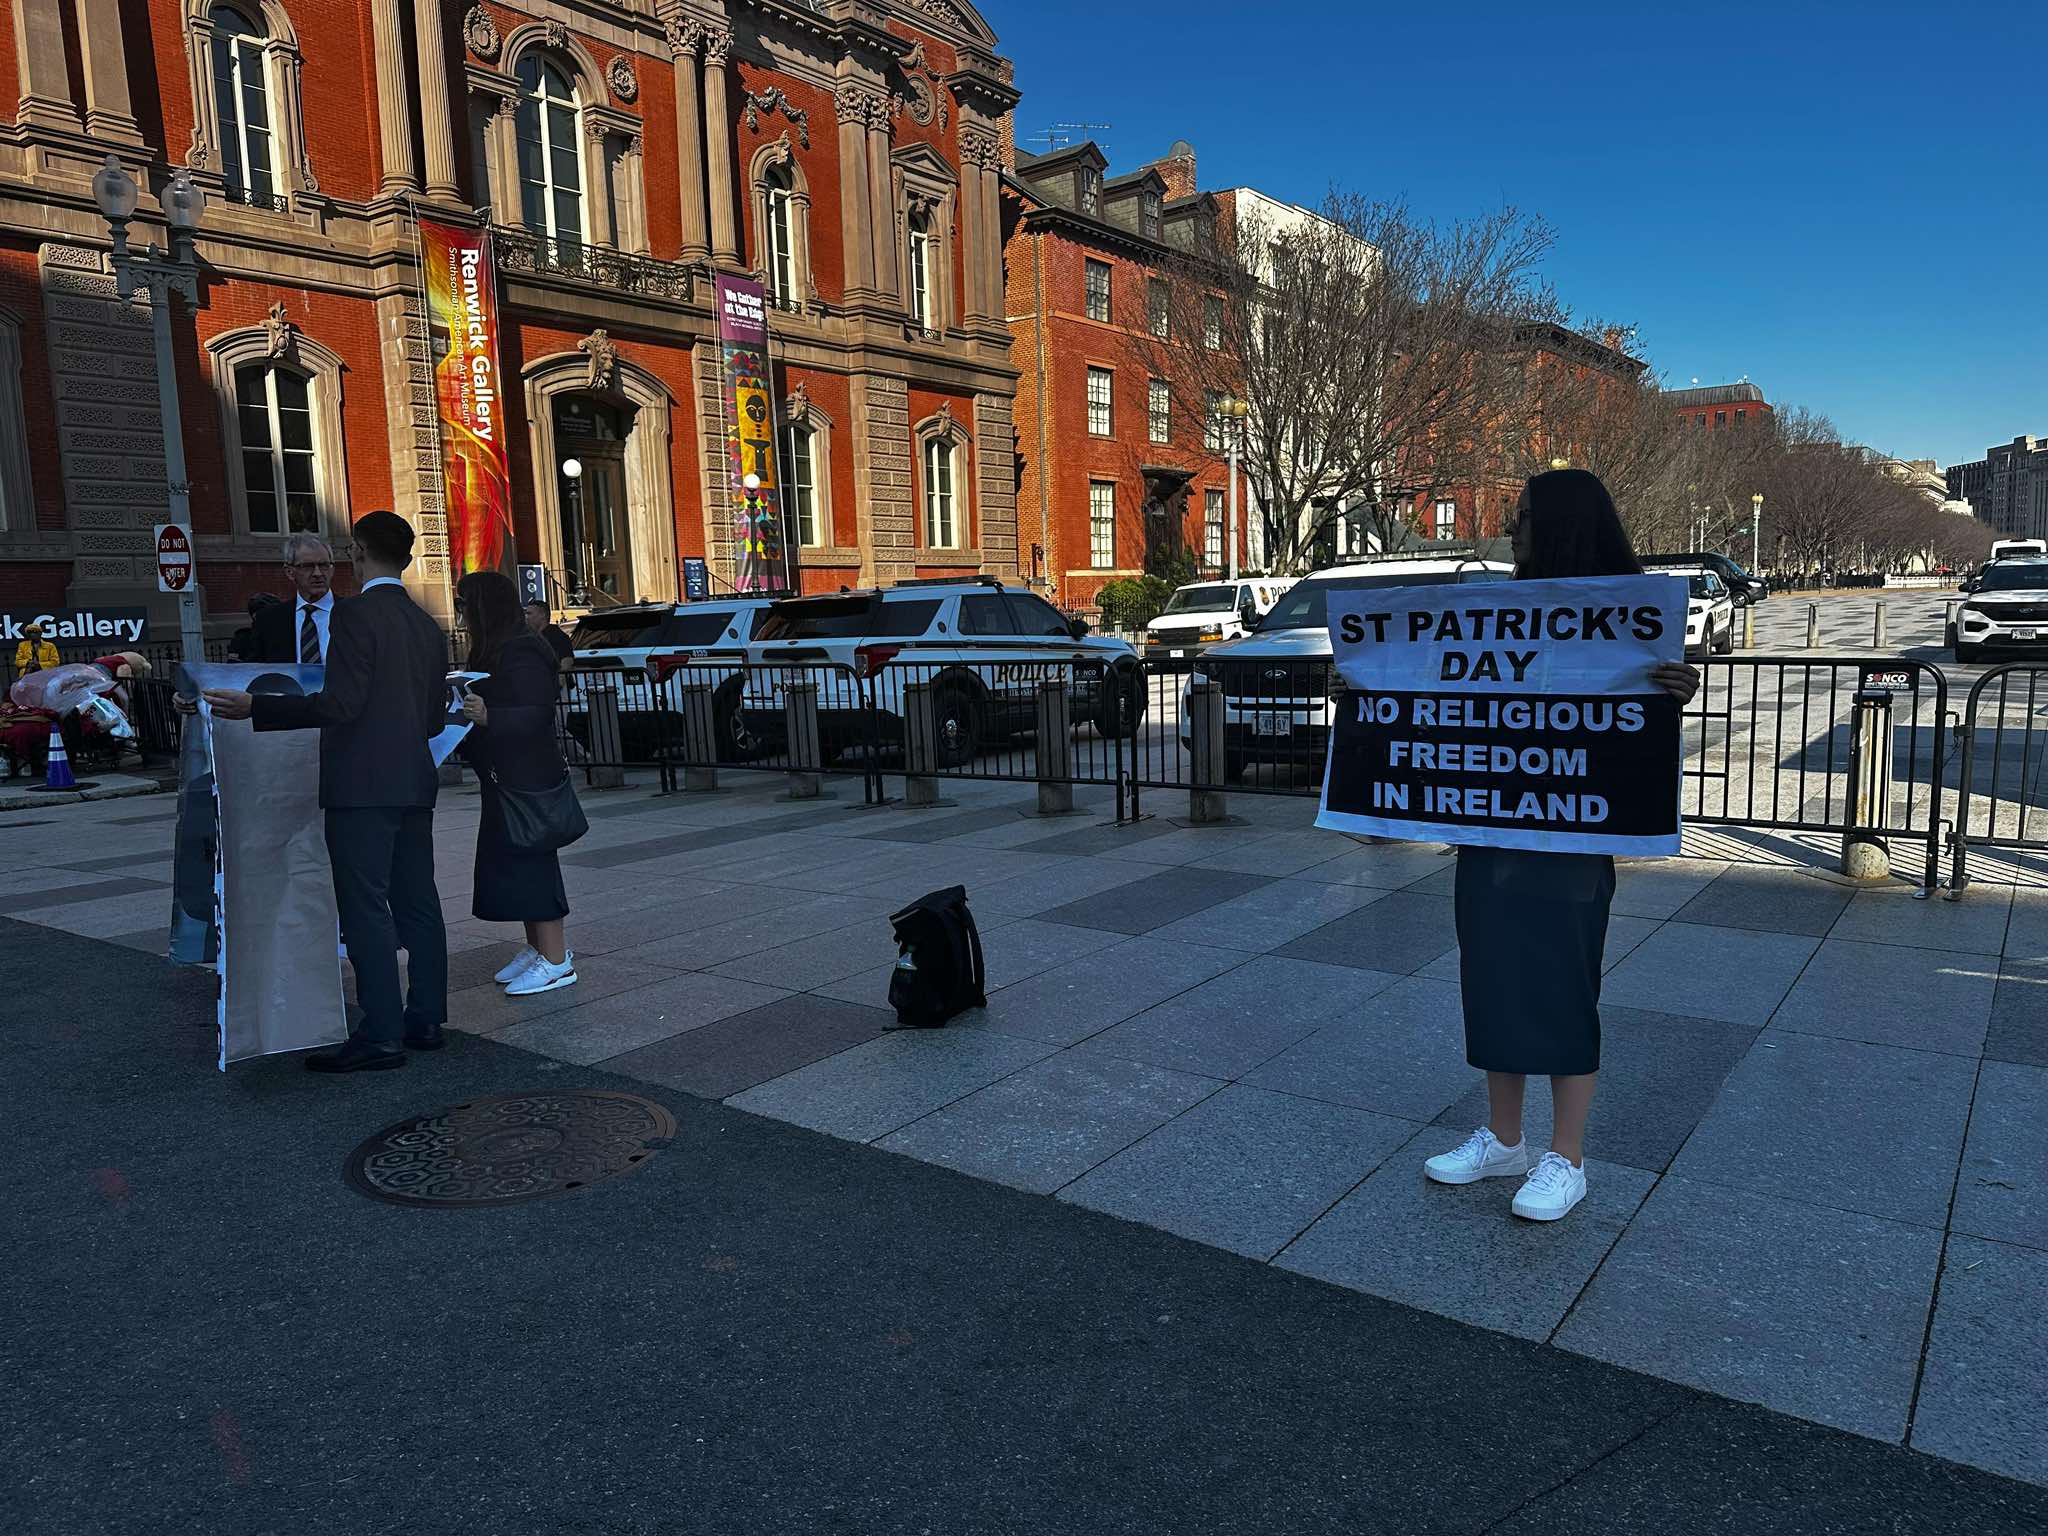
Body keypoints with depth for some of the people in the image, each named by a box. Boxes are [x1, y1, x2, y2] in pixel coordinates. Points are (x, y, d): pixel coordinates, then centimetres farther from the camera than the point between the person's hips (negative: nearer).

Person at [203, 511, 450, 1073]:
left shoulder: (354, 614, -10)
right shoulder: (427, 626, 14)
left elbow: (341, 704, -18)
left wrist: (254, 707, -14)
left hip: (362, 785, -8)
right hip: (415, 782, 8)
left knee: (365, 910, -4)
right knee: (416, 903, 11)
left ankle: (381, 1036, -2)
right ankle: (425, 1020, 17)